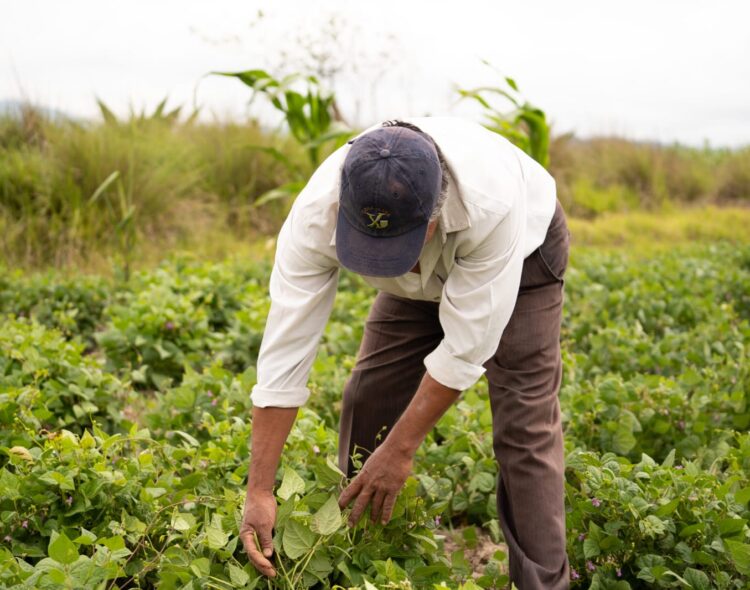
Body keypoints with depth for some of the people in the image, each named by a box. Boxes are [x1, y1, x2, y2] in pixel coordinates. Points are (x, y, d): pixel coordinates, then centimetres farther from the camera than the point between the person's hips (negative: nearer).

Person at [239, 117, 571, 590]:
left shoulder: (491, 200, -45)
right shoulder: (317, 213, -35)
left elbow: (465, 345, -36)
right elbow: (286, 348, -31)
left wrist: (401, 450, -30)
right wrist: (259, 490, -29)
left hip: (520, 252, -3)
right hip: (424, 274, 4)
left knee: (525, 424, -14)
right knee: (368, 402, -1)